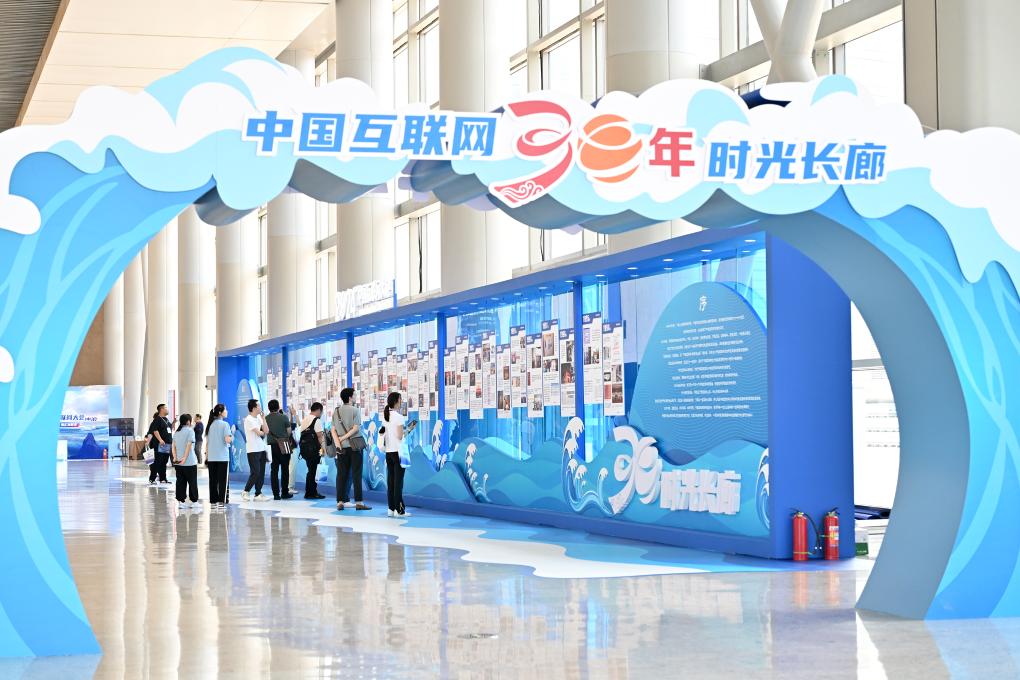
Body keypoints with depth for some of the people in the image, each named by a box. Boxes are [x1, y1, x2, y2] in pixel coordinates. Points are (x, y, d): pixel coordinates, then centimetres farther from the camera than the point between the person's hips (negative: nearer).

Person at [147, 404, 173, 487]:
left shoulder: (166, 419, 18)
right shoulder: (157, 419, -9)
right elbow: (155, 430, -18)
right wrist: (160, 440, -27)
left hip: (167, 444, 9)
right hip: (160, 445, -9)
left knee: (164, 463, 11)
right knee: (157, 462, -9)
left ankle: (163, 480, 15)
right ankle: (151, 480, -6)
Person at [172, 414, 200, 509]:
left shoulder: (176, 432, 12)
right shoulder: (190, 430, -8)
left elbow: (174, 446, 6)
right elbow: (189, 445, -15)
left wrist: (175, 457, -1)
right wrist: (185, 458, -17)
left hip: (178, 462, 6)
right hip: (190, 462, -6)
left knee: (180, 482, 7)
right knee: (192, 482, 4)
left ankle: (181, 501, 6)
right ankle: (194, 501, 8)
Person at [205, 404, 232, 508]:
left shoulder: (210, 425, 8)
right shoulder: (225, 424, -9)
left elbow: (207, 442, 10)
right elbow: (227, 440, -17)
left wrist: (206, 456, 14)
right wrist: (232, 437, 4)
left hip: (211, 457, 5)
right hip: (222, 457, -5)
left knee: (213, 480, 9)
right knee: (222, 480, 1)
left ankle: (213, 501, 11)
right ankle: (221, 501, 0)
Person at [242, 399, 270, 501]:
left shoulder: (259, 418, 13)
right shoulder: (249, 419, -11)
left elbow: (266, 431, 5)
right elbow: (258, 433, -14)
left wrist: (263, 418, 2)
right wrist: (263, 432, 8)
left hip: (261, 449, 8)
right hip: (253, 450, -8)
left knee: (261, 473, 6)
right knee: (255, 472, -9)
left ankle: (258, 494, 10)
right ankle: (246, 492, 4)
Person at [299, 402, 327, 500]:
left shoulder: (305, 420, 15)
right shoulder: (317, 420, -11)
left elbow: (303, 433, 14)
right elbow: (320, 436, -14)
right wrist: (323, 448, -5)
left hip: (303, 447, 8)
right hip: (313, 448, -8)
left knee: (312, 470, 15)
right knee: (312, 471, -2)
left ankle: (313, 491, 18)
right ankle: (309, 493, 2)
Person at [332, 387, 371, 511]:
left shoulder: (336, 411, 7)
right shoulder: (355, 410, -6)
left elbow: (333, 430, 1)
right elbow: (356, 428, -13)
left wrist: (338, 442, -7)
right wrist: (343, 438, -8)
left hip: (342, 446, 4)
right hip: (355, 445, -4)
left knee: (341, 474, 6)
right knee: (356, 474, -2)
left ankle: (340, 502, 4)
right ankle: (358, 502, -3)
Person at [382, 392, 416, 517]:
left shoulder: (385, 416, 10)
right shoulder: (399, 417, -12)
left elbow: (383, 433, 12)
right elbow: (400, 436, -16)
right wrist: (408, 429, 1)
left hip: (388, 451, 7)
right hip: (398, 451, -7)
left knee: (390, 479, 8)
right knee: (398, 480, -3)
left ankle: (391, 508, 10)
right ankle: (399, 510, -3)